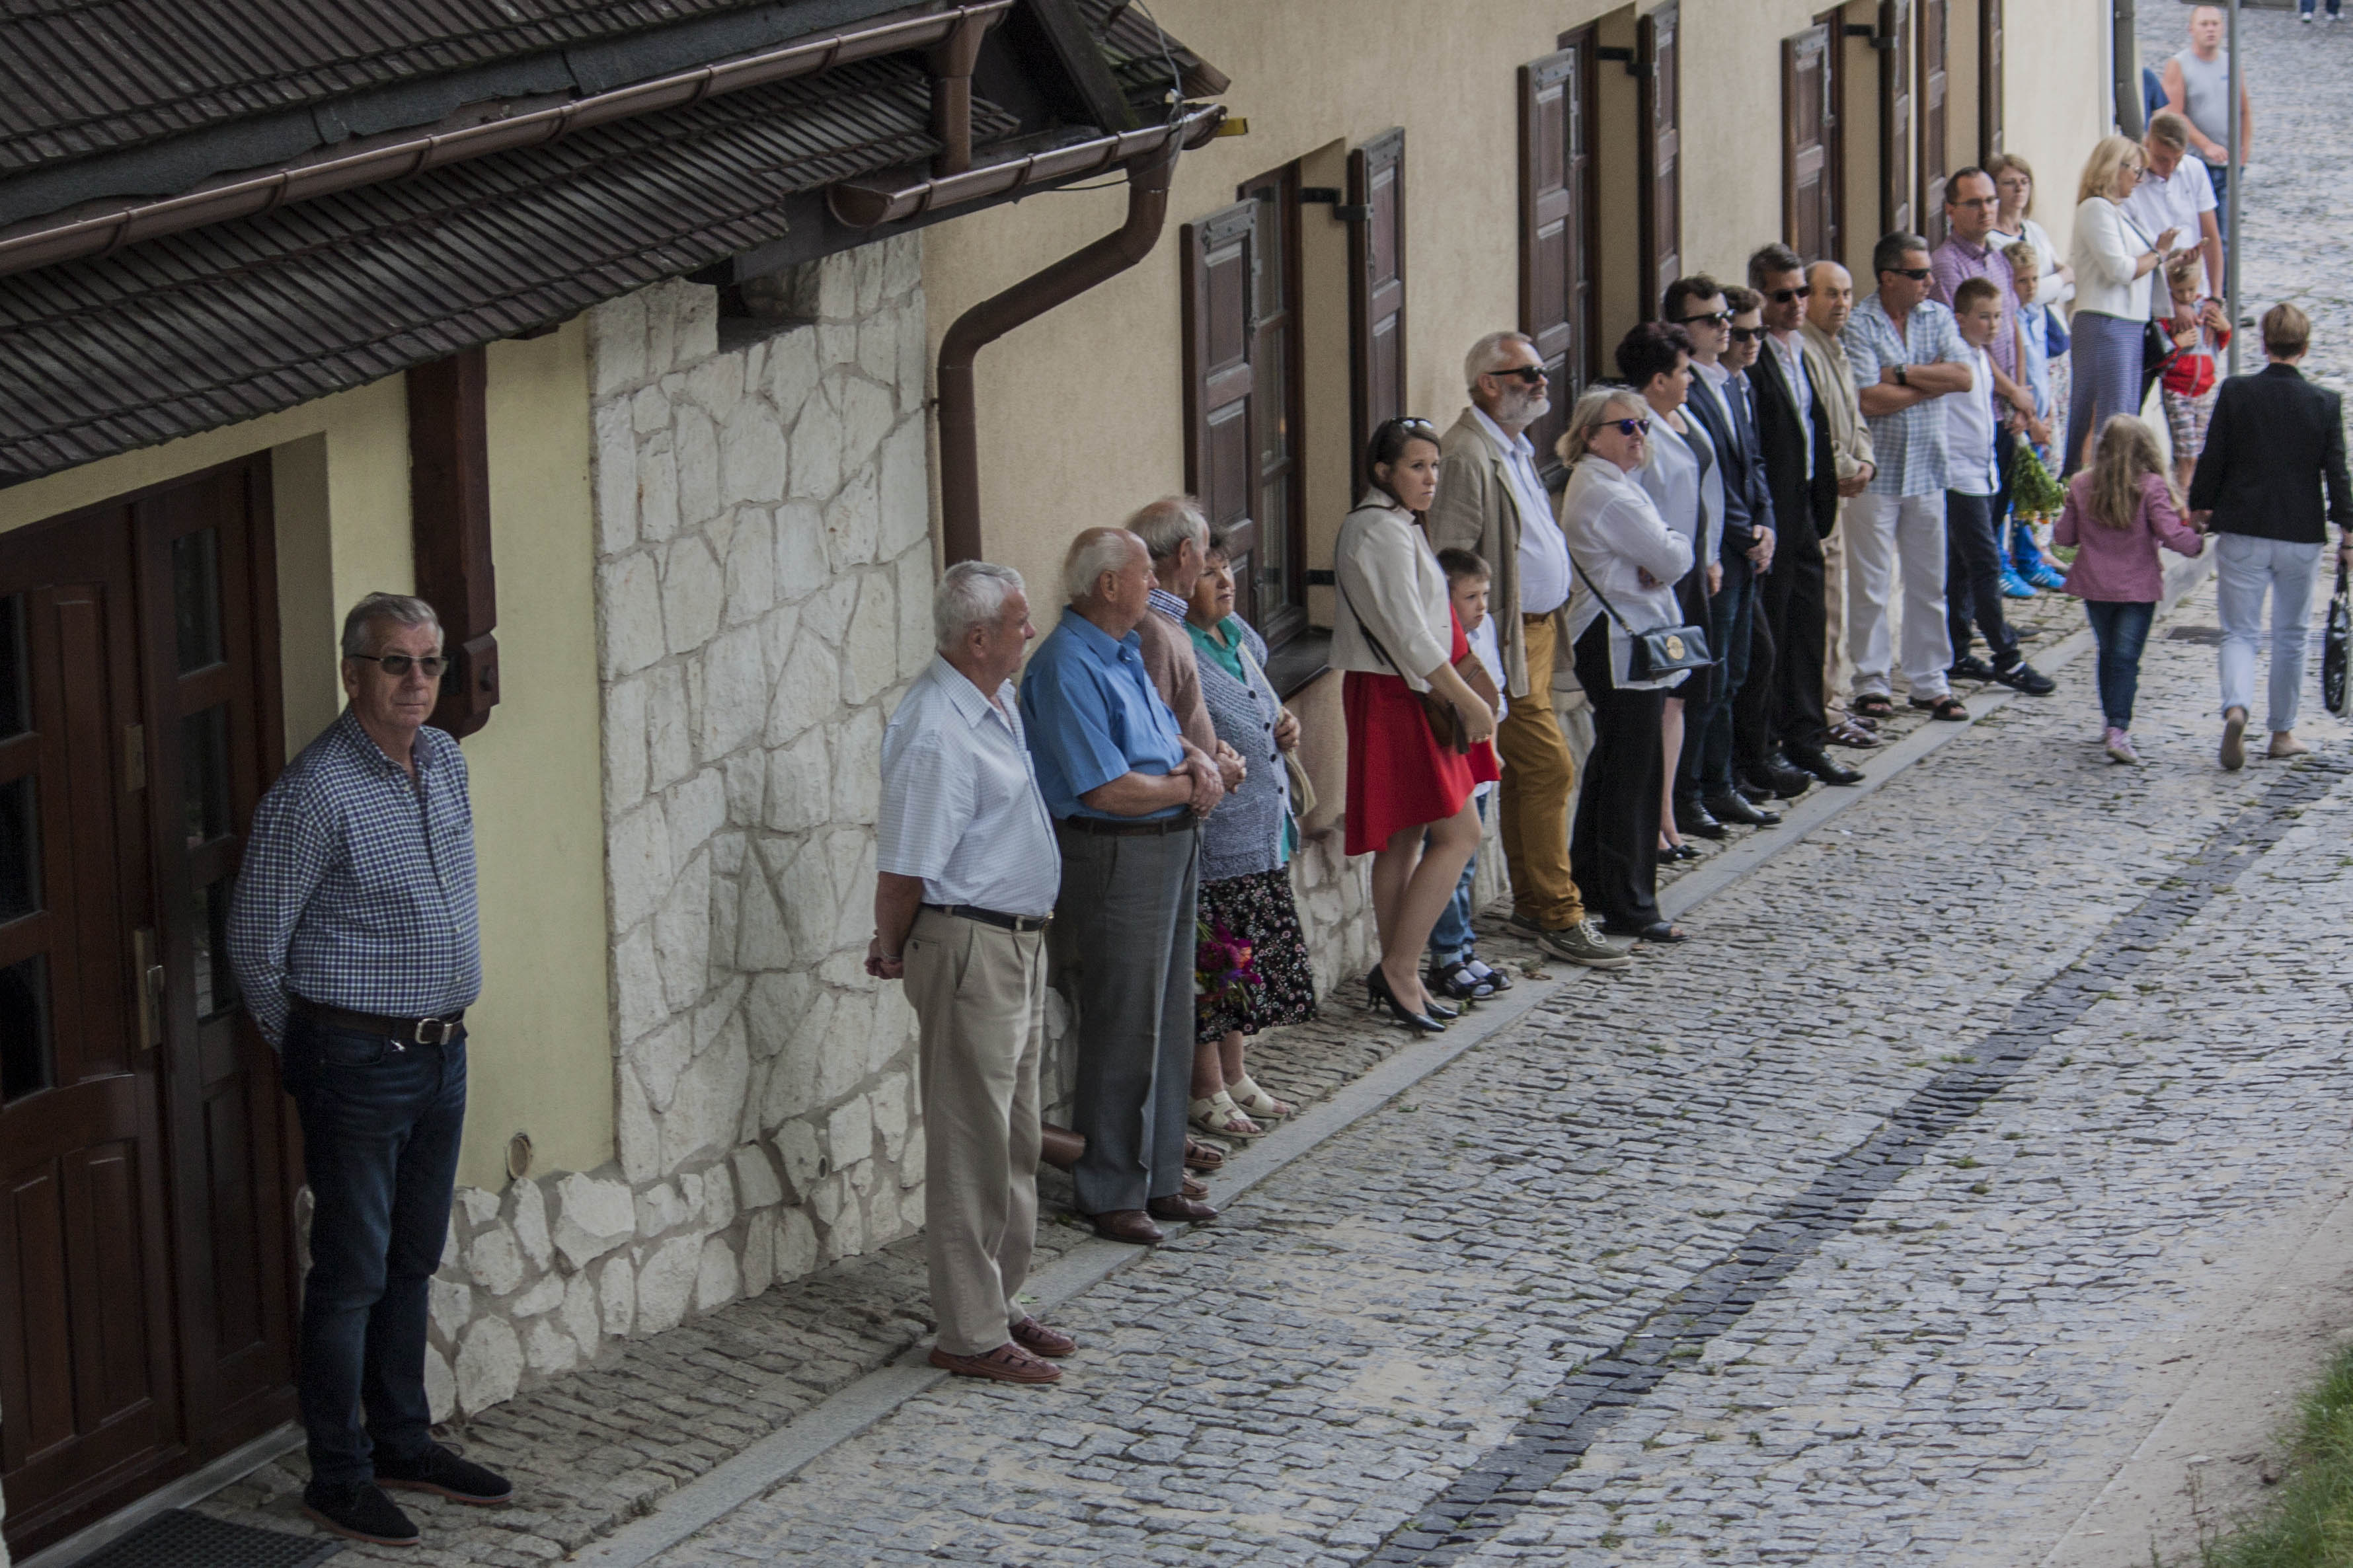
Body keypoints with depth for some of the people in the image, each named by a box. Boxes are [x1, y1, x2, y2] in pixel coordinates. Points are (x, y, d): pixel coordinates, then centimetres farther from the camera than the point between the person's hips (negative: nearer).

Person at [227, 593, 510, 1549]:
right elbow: (256, 942, -11)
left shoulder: (446, 762, 7)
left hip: (441, 1048, 7)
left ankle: (402, 1442, 27)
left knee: (412, 1262, 16)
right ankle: (338, 1477, 6)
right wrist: (310, 1049, 2)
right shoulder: (315, 791, -17)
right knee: (353, 1272, -2)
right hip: (357, 1063, -7)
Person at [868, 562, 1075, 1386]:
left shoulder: (997, 702, 9)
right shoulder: (935, 732, -22)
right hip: (968, 948, -10)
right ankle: (969, 1334, 2)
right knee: (973, 1151, -4)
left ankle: (1001, 1306, 27)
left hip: (1020, 944, 10)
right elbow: (904, 868, -20)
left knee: (1015, 1144, 16)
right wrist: (893, 950, -5)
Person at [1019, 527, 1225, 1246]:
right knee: (1122, 1035, -3)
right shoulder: (1068, 668, -18)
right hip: (1113, 859, -10)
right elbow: (1108, 790, -22)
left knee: (1167, 1027, 14)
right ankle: (1111, 1195, 6)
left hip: (1170, 849, 10)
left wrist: (1200, 764, -1)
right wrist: (1188, 787, -8)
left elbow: (1170, 736, 22)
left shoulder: (1124, 653, 14)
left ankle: (1160, 1181, 24)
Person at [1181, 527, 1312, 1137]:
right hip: (1211, 835, -9)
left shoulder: (1240, 639, 12)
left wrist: (1285, 725, 9)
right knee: (1211, 965, -2)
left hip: (1261, 835, 9)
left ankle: (1234, 1076, 28)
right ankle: (1206, 1091, 8)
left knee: (1249, 960, 16)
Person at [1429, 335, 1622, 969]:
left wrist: (1552, 617, 17)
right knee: (1550, 767, -9)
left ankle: (1530, 904, 22)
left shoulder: (1517, 448, 14)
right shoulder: (1467, 454, -18)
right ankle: (1559, 916, -4)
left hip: (1540, 629, 10)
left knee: (1523, 773, 15)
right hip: (1505, 642, -10)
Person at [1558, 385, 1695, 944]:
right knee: (1632, 775, -7)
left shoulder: (1603, 484, 16)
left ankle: (1590, 885, 28)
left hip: (1607, 641, 11)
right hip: (1624, 645, -11)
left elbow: (1668, 560, 14)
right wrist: (1674, 546, 3)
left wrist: (1659, 557, -8)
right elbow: (1673, 560, -18)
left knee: (1609, 766, 18)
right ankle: (1629, 908, -3)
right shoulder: (1609, 495, -18)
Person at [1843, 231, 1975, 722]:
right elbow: (1870, 400, -16)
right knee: (1871, 583, -1)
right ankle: (1871, 682, 8)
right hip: (1876, 471, -4)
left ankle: (1929, 681, 16)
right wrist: (1932, 381, -6)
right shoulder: (1859, 325, -7)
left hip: (1927, 469, 4)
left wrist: (1902, 374, -12)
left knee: (1928, 581, 9)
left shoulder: (1938, 317, 8)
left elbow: (1964, 377, -5)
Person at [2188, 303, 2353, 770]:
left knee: (2239, 631, 5)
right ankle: (2283, 732, 23)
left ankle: (2236, 708, -23)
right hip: (2301, 537, 1)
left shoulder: (2235, 393, -8)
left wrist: (2198, 509, 11)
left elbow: (2212, 460, -4)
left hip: (2242, 534, -1)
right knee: (2290, 635, 16)